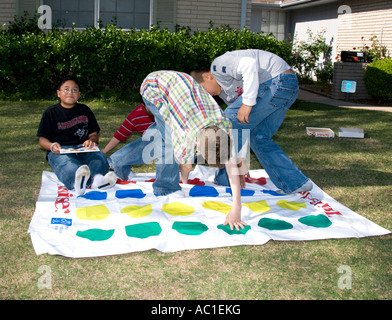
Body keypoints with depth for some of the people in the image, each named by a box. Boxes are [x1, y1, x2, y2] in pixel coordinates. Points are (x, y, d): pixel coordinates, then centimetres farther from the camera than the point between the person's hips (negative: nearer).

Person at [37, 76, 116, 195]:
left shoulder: (85, 110, 22)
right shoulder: (51, 112, 15)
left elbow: (94, 134, 20)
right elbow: (42, 139, 12)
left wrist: (91, 140, -6)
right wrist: (52, 146, -13)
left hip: (83, 148, 3)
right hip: (60, 151, -2)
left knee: (99, 157, -32)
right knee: (67, 165, -39)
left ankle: (97, 178, -65)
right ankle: (77, 179, -73)